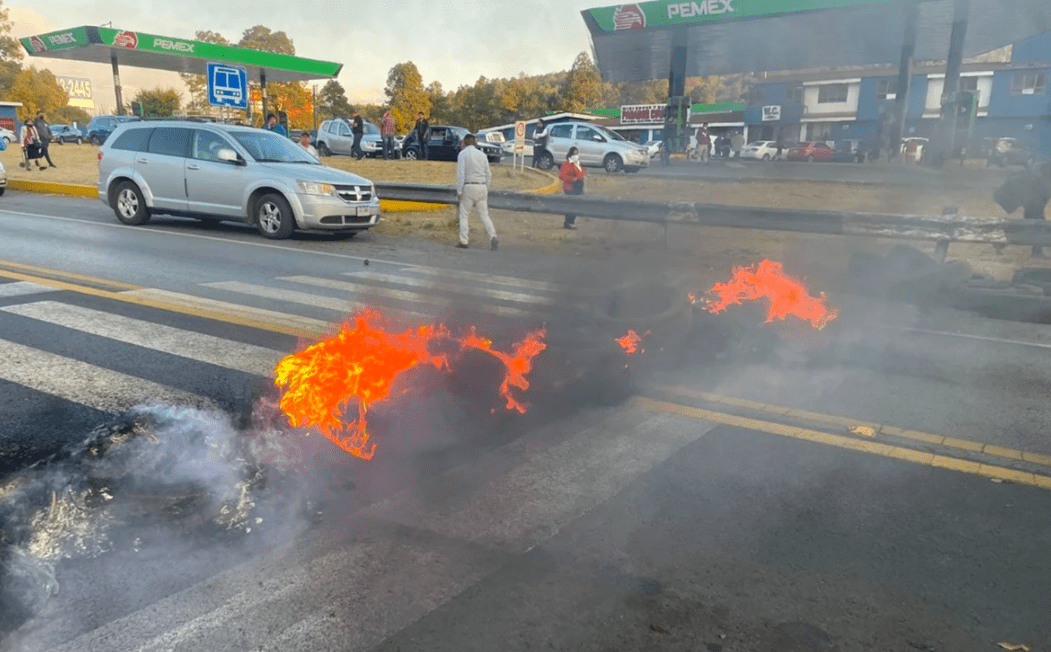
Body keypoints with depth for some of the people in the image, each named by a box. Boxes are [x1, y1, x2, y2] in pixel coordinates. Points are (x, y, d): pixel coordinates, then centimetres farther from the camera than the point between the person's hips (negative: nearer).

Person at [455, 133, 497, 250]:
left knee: (464, 215, 6)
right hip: (482, 187, 4)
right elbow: (488, 175, 13)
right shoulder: (482, 155, 12)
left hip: (469, 187, -4)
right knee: (484, 215, 6)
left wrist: (459, 191, -9)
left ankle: (463, 242, 6)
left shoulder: (463, 154, -2)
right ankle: (492, 236, -13)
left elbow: (460, 174, -10)